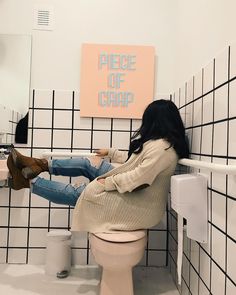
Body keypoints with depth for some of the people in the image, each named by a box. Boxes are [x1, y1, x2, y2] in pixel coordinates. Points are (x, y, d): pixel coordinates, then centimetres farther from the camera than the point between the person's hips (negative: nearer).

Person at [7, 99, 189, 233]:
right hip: (133, 192, 9)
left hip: (139, 205, -9)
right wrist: (110, 153, 23)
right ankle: (41, 165, 9)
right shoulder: (159, 141, 8)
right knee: (88, 163, 2)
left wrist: (106, 183, -19)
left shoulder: (162, 147, -25)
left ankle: (29, 181, 6)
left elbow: (138, 178, -30)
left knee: (78, 194, -8)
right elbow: (134, 159, 19)